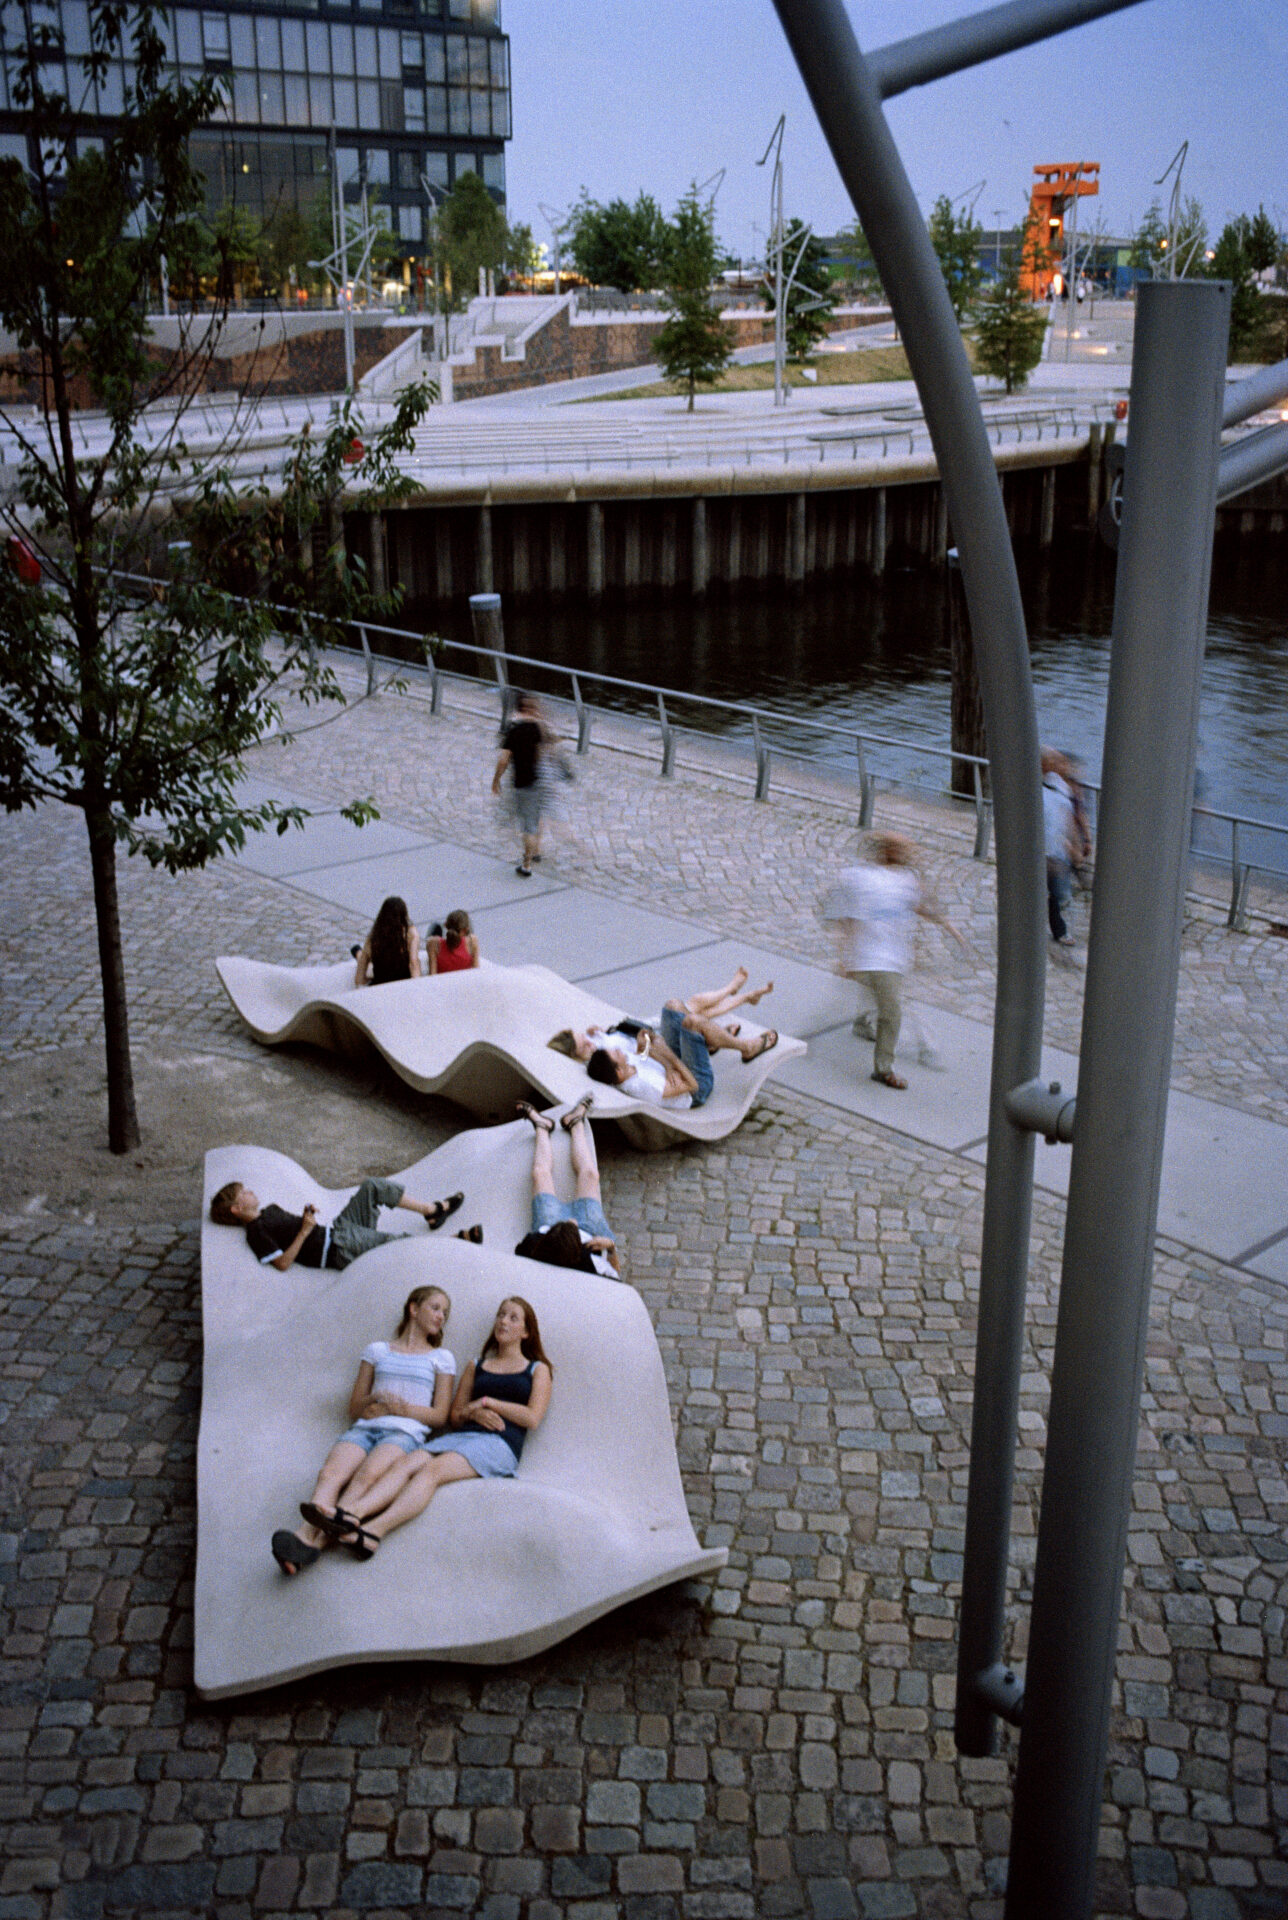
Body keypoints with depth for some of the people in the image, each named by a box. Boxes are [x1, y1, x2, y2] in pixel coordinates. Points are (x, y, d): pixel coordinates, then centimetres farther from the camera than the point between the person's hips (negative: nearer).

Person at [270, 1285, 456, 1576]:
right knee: (330, 1474, -33)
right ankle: (306, 1536, -59)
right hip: (364, 1428, 3)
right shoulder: (377, 1350, 26)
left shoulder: (441, 1358, 22)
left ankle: (319, 1540, -60)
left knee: (367, 1474, -37)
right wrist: (372, 1401, 1)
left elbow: (440, 1415, 12)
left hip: (406, 1432, -2)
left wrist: (402, 1408, -3)